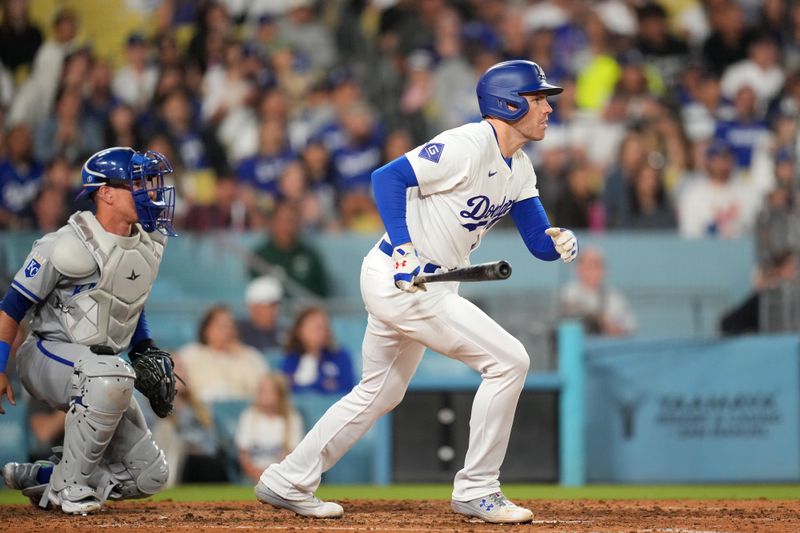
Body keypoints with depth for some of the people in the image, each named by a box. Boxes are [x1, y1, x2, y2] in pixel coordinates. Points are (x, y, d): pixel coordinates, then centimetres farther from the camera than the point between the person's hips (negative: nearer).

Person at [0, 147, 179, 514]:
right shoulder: (70, 246, -20)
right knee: (111, 375, -41)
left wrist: (145, 350, 10)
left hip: (100, 367, 8)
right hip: (47, 356, -8)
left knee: (148, 477, 0)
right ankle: (68, 486, -25)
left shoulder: (149, 244, 3)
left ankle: (36, 478, 14)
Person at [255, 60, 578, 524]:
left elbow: (539, 242, 9)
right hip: (399, 280, -10)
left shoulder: (519, 169, 11)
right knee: (509, 361, -11)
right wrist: (404, 247, -30)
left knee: (379, 393, 20)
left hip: (423, 284, 10)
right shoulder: (467, 146, -18)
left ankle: (287, 483, 27)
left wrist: (561, 242, -14)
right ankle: (476, 492, -3)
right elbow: (389, 177, -21)